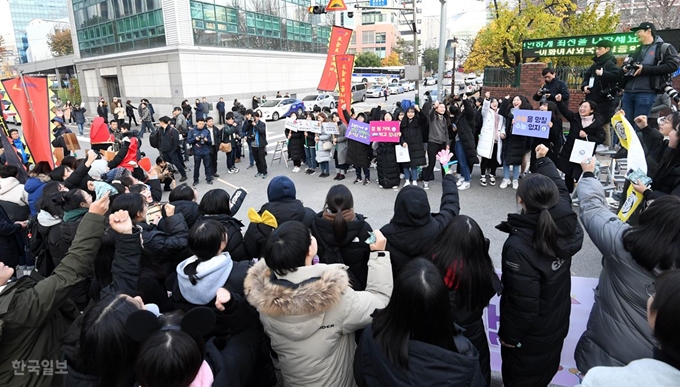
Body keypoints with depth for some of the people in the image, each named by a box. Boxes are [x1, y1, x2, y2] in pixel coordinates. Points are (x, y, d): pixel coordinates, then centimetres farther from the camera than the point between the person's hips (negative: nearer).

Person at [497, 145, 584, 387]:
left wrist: (508, 335, -12)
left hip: (529, 333, -6)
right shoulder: (567, 227, -17)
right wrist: (544, 160, 18)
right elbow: (561, 191, 4)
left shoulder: (518, 246, -36)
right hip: (557, 324, 6)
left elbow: (523, 303, -29)